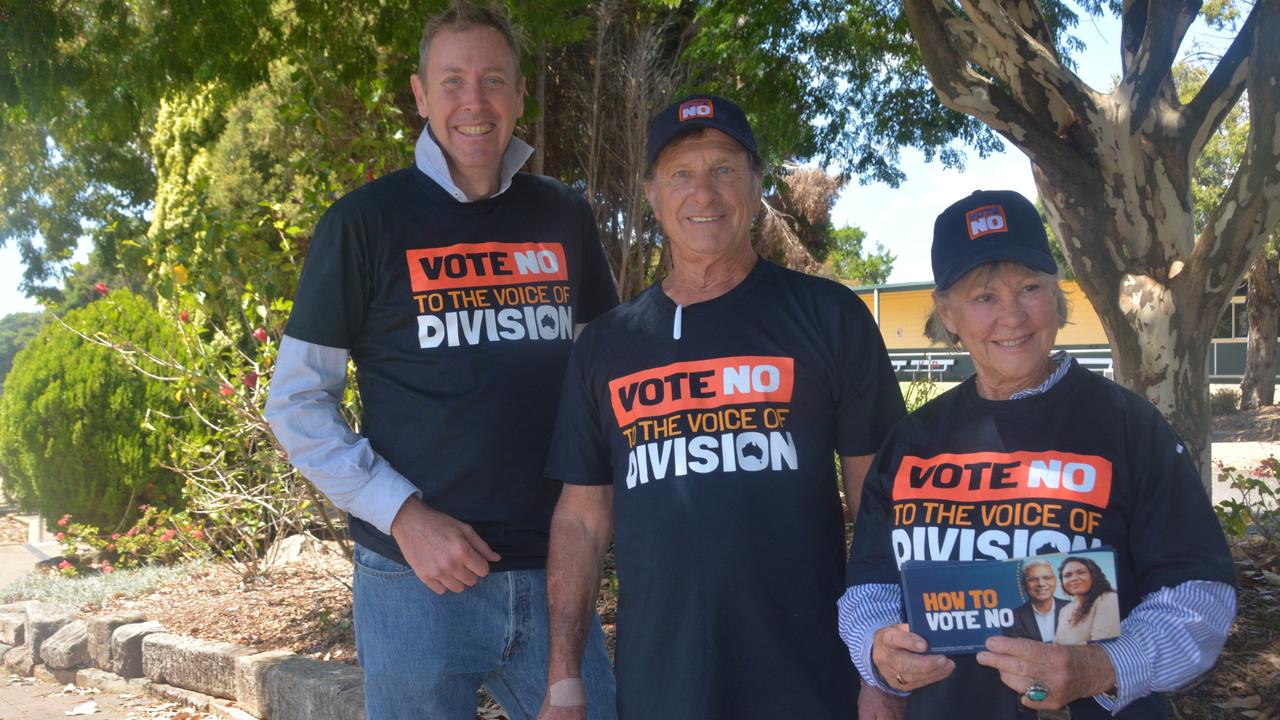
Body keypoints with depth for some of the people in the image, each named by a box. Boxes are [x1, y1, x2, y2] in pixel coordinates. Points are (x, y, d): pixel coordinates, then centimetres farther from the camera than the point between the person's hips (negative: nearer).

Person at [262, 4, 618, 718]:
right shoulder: (367, 220, -2)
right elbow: (297, 402, -2)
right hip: (417, 581, -3)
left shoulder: (564, 216, 8)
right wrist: (404, 516, -12)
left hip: (552, 574, 3)